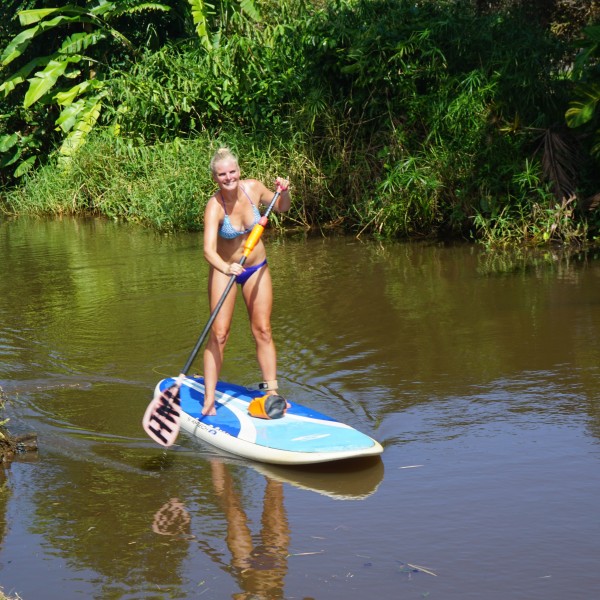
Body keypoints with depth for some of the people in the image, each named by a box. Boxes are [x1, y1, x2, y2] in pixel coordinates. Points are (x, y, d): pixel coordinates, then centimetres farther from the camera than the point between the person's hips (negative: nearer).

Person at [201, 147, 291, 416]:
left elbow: (282, 208, 7)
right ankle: (209, 399, -6)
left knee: (263, 330, 4)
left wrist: (283, 192, -15)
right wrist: (226, 268, -58)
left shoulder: (253, 188, -14)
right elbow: (208, 249, -39)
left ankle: (271, 391, 11)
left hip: (256, 268, 3)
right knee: (219, 333, -9)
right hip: (224, 269, -3)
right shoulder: (214, 206, -26)